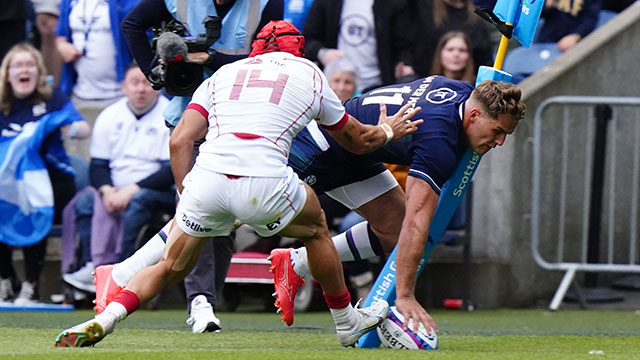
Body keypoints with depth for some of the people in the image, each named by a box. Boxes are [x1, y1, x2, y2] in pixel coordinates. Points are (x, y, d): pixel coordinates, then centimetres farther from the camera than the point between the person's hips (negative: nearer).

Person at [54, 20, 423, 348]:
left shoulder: (224, 74, 25)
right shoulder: (309, 74, 22)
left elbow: (180, 141, 13)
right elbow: (357, 140, 36)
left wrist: (186, 197, 18)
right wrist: (386, 131, 57)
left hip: (208, 177, 2)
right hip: (264, 183, -2)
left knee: (171, 266, 19)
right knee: (316, 228, 29)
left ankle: (103, 320, -1)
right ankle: (348, 323, 39)